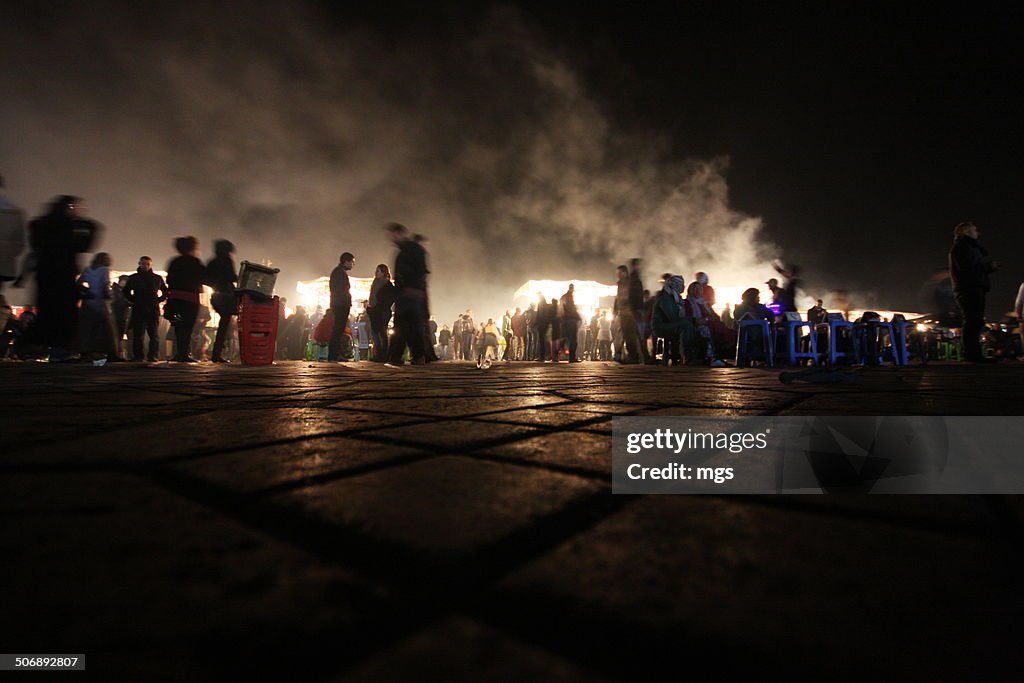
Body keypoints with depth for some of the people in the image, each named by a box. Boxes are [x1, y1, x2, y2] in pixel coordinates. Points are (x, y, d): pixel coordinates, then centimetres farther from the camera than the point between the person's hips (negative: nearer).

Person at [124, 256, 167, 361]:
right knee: (137, 334, -1)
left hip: (153, 310, -1)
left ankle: (152, 355, -1)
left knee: (153, 334, -3)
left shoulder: (157, 278, 10)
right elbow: (126, 292, 18)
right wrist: (132, 300, 3)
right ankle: (137, 355, 3)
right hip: (138, 309, 1)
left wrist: (159, 299, 2)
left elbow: (165, 292, 17)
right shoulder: (133, 278, 11)